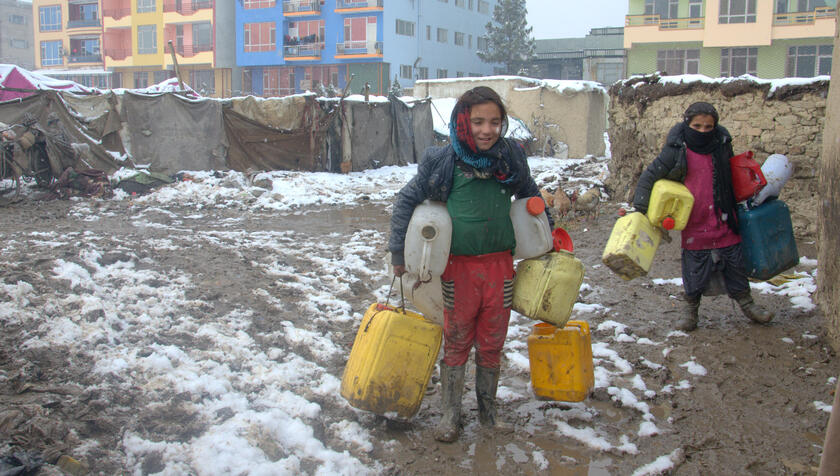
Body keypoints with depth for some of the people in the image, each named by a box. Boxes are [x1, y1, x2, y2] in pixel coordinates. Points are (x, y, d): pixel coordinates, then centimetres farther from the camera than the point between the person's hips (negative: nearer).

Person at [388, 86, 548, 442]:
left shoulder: (510, 156, -1)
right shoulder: (443, 161, -9)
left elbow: (530, 195, 18)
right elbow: (407, 201, 0)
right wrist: (399, 253, -3)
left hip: (500, 264, 2)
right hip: (459, 266, -2)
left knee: (492, 344, 13)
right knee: (456, 343, 9)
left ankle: (487, 410, 31)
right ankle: (450, 415, 24)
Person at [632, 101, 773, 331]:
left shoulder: (722, 146, 3)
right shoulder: (676, 151, -9)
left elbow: (734, 178, 20)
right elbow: (648, 177, -5)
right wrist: (640, 207, -12)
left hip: (725, 222, 3)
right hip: (694, 225, -3)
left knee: (735, 262, 12)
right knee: (695, 269, 3)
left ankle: (746, 302, 32)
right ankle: (690, 308, 23)